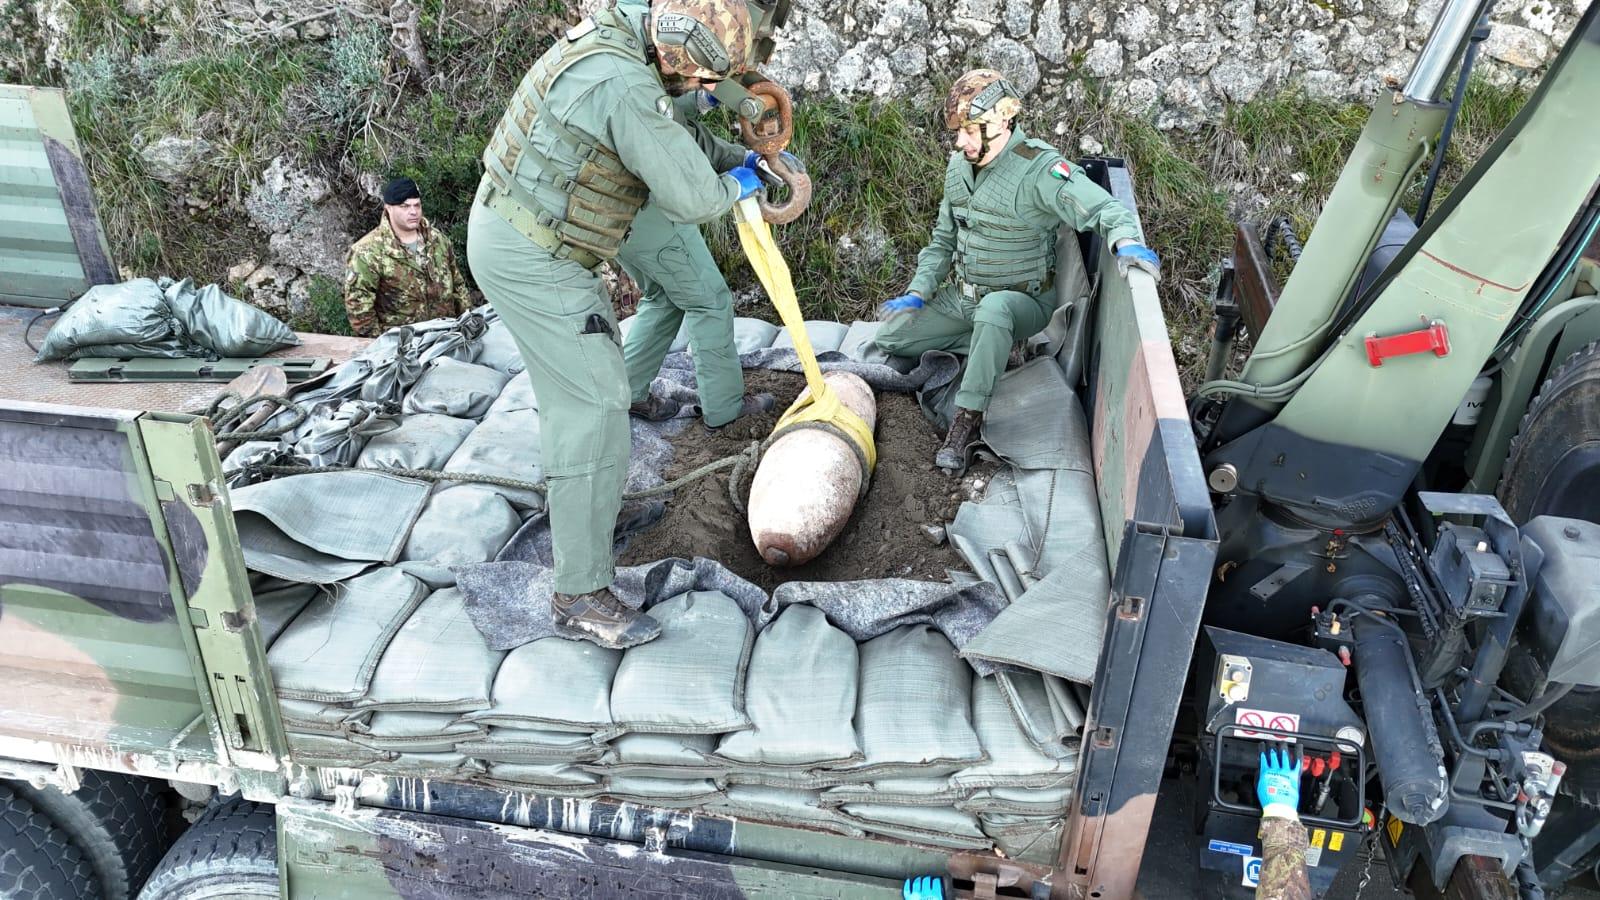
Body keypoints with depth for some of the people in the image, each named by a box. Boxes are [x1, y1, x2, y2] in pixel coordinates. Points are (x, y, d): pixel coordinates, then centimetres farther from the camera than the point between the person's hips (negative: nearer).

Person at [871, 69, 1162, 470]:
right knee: (891, 338, 3)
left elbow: (1102, 208, -33)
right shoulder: (958, 166, 2)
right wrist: (917, 293, 2)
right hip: (960, 296, 8)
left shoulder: (1039, 168, -21)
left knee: (994, 308, -43)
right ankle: (991, 345, 6)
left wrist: (1126, 241, -56)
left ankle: (967, 420, -30)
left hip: (1022, 301, -7)